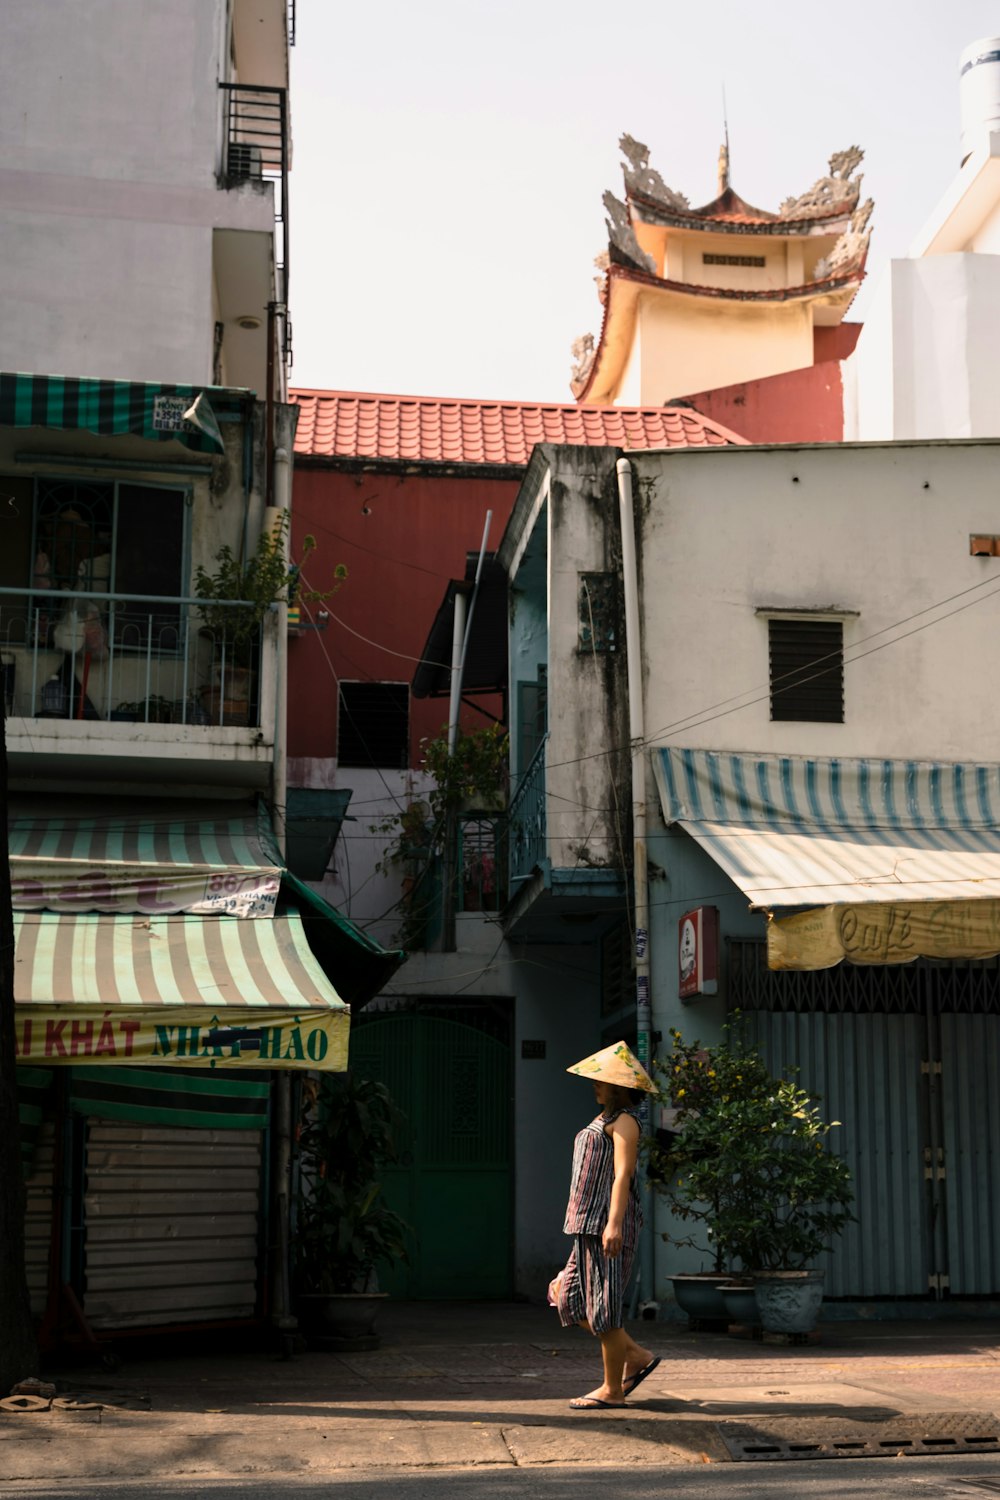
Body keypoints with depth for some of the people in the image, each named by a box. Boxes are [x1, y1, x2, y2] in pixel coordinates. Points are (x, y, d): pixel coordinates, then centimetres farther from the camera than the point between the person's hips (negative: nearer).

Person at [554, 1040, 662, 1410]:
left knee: (603, 1307, -4)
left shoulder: (623, 1120, -8)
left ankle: (612, 1389, 4)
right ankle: (636, 1356, 15)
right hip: (589, 1225, 10)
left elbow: (622, 1175, -18)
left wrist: (613, 1224, -27)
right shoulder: (604, 1120, 21)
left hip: (608, 1224, -10)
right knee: (571, 1298, 9)